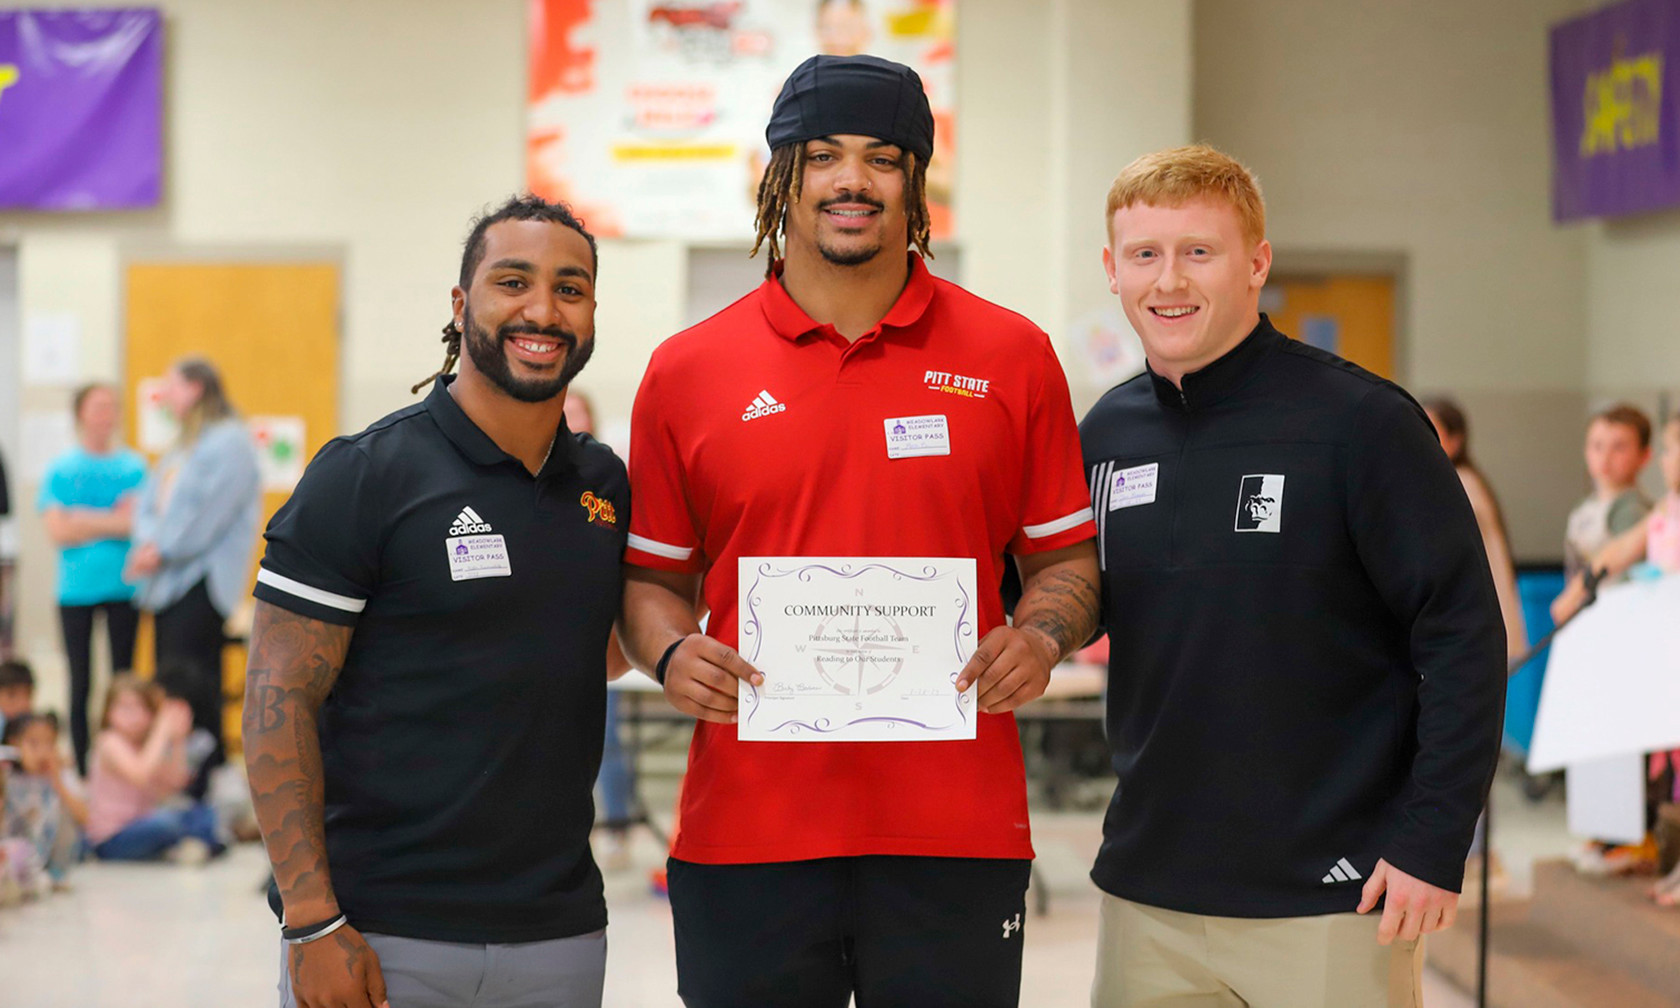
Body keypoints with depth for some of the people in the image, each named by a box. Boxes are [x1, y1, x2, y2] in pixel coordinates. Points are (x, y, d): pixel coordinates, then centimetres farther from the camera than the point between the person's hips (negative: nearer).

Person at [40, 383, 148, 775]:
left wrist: (88, 523, -13)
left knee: (123, 678, 5)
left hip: (124, 587, 1)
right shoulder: (61, 470, -1)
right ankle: (82, 770, 12)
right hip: (77, 591, -1)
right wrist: (115, 523, -10)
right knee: (80, 683, 5)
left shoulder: (135, 466, 4)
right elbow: (58, 531, -8)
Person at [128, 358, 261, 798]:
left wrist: (164, 550, -14)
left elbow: (209, 511, -15)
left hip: (202, 577, -9)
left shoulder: (230, 440, -7)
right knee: (168, 684, 6)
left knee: (190, 680, -13)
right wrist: (147, 543, -4)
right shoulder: (182, 447, 22)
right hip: (167, 580, 9)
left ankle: (202, 782, -11)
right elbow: (152, 502, 16)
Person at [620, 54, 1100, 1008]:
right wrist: (673, 653, -7)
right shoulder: (686, 372, 6)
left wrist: (1040, 636, -9)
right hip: (744, 836, 1)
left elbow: (1066, 555, 11)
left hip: (955, 830, 0)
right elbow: (652, 572, 14)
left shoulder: (1013, 356, 5)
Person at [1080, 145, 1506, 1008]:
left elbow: (1462, 636, -10)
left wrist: (1433, 842, -13)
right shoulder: (1105, 433, 5)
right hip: (1149, 890, 5)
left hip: (1334, 897, -4)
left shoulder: (1359, 422, -9)